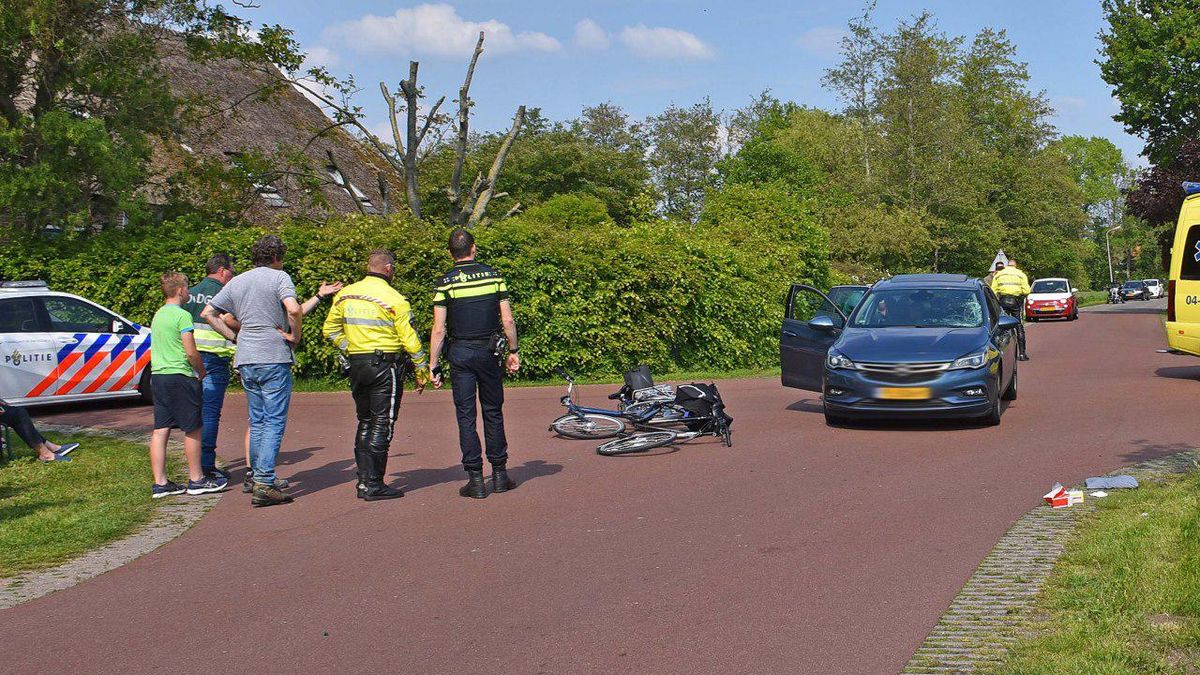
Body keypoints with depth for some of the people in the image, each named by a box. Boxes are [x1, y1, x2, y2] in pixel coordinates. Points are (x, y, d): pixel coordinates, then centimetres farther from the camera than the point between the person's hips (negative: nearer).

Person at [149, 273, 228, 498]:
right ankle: (196, 480, 10)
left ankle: (160, 483, 7)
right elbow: (191, 352, -15)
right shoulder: (182, 315, -11)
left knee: (160, 430, 6)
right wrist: (202, 372, 1)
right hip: (180, 377, -8)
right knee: (193, 429, 3)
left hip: (158, 376, 8)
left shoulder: (158, 315, 15)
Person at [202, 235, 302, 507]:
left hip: (246, 361, 6)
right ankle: (264, 484, -10)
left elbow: (207, 313, 15)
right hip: (274, 358, -6)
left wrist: (234, 337, 13)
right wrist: (295, 336, -7)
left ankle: (257, 477, 20)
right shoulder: (279, 277, -5)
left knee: (257, 422, 16)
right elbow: (293, 309, -22)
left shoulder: (237, 282, 14)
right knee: (275, 422, -4)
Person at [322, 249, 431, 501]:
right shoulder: (394, 299, -11)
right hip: (386, 366, -6)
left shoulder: (345, 295, 7)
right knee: (382, 424, -1)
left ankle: (363, 480, 17)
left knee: (365, 423, 16)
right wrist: (422, 371, -1)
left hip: (357, 366, 6)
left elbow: (330, 330, 14)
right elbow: (410, 339, -10)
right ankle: (374, 485, -1)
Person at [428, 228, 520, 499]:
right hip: (488, 352, 2)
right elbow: (507, 320, 0)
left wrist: (433, 365, -2)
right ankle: (499, 473, 16)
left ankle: (475, 479, 2)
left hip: (460, 354, -2)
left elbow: (439, 330, -8)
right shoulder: (493, 276, 1)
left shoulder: (446, 282, -5)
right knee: (493, 412, 12)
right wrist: (513, 351, 11)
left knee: (465, 416, 3)